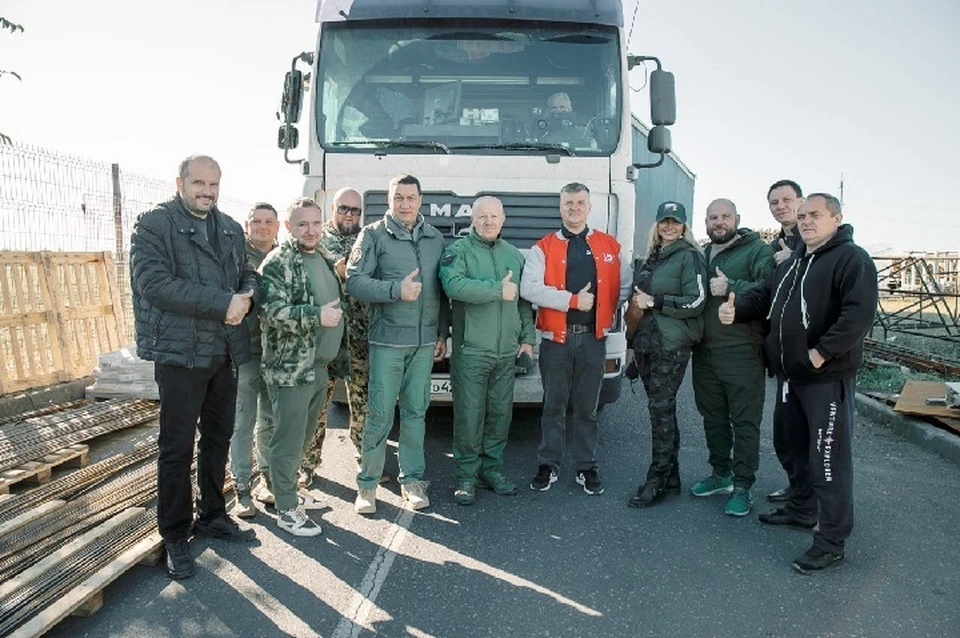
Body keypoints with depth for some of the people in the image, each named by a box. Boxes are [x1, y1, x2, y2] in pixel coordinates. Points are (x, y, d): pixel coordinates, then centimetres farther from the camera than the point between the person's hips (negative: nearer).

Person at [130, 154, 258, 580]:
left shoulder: (231, 229, 14)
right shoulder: (154, 225, -5)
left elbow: (248, 274, 15)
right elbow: (152, 280, -18)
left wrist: (247, 296, -11)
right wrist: (222, 303, -22)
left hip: (225, 353, 6)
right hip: (180, 353, -6)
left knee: (218, 440, 16)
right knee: (177, 447, 1)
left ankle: (213, 516, 32)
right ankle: (175, 536, 15)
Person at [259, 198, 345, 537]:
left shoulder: (326, 259, 14)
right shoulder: (278, 263, -11)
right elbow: (270, 311, -22)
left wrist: (337, 355, 21)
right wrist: (317, 316, -27)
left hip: (320, 366, 8)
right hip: (290, 369, -8)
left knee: (304, 436, 18)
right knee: (289, 441, 0)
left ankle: (287, 486, 33)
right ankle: (287, 510, 12)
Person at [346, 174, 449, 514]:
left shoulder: (435, 238, 13)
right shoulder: (373, 235, 1)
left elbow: (443, 290, 14)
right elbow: (354, 281, -8)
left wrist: (443, 333, 12)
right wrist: (396, 290, -18)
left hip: (425, 341, 4)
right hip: (387, 340, -3)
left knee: (416, 411, 9)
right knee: (380, 414, -1)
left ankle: (412, 479, 21)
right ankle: (367, 483, 12)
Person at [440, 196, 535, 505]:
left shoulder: (514, 255, 16)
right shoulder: (459, 250, -1)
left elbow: (524, 301, 19)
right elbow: (453, 284, -21)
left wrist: (527, 338, 11)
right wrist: (498, 290, -18)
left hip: (507, 352, 5)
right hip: (470, 350, -5)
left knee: (501, 412, 10)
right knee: (469, 415, -3)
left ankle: (492, 469, 25)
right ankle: (467, 476, 9)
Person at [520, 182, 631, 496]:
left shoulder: (609, 246, 9)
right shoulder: (544, 248, 1)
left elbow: (625, 286, 15)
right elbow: (529, 288, -14)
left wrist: (608, 311, 2)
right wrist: (572, 300, -16)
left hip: (593, 338, 2)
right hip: (556, 339, -1)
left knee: (587, 407, 10)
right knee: (553, 405, 6)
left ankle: (587, 467, 20)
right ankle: (549, 465, 18)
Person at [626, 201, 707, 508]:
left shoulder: (689, 256, -3)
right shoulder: (648, 258, 18)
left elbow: (696, 302, -12)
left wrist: (654, 302, -14)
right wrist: (633, 343, 21)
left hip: (671, 345, -7)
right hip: (646, 343, 7)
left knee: (661, 408, -7)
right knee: (661, 409, 11)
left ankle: (657, 480, 0)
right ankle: (670, 476, 20)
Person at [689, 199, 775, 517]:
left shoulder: (757, 250, -5)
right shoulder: (701, 254, 17)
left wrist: (731, 287, -23)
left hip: (741, 351, -7)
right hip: (704, 351, 7)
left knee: (745, 422, 0)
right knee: (713, 417, 17)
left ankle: (742, 487, 10)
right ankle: (721, 474, 32)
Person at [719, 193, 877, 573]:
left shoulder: (852, 260, -12)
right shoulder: (793, 262, 17)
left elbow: (859, 314, -23)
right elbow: (764, 296, 19)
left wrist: (821, 353, -24)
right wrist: (736, 309, -1)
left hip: (828, 377, -9)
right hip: (790, 374, 9)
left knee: (828, 457, -4)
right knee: (796, 447, 21)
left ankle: (832, 541, 5)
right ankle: (800, 509, 39)